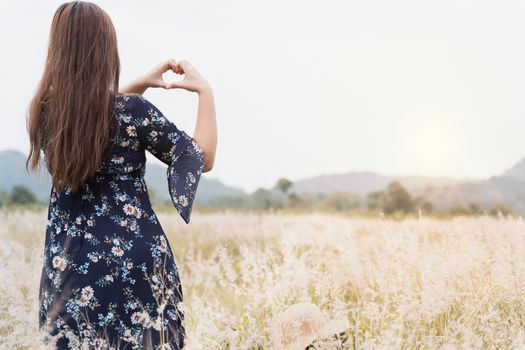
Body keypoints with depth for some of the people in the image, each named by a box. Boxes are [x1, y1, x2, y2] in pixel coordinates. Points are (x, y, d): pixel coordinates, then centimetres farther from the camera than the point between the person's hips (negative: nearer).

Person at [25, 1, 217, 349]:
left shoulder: (43, 110, -1)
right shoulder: (133, 111, -14)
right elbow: (203, 159, -2)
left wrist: (139, 85, 18)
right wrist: (206, 91, 4)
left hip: (67, 265, 4)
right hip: (134, 262, -4)